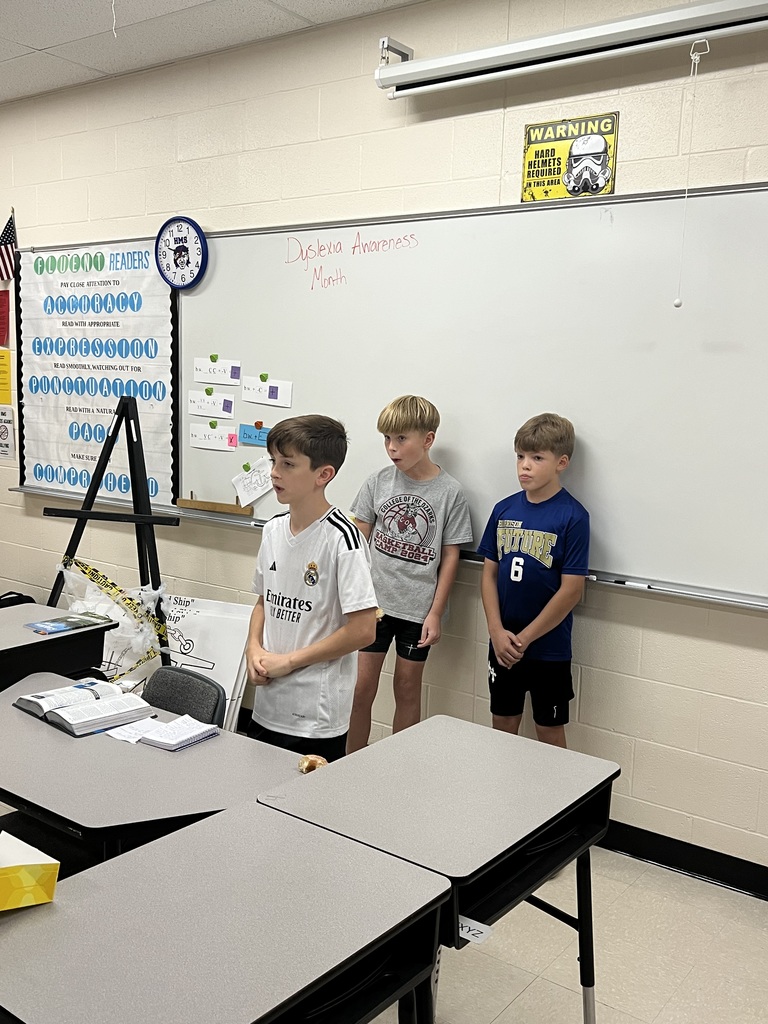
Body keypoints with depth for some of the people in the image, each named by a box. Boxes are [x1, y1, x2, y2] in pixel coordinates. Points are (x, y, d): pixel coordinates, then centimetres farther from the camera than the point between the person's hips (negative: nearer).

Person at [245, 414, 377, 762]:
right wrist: (254, 648, -2)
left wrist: (288, 660, -14)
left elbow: (362, 630, -19)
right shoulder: (273, 529, 4)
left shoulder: (341, 539, -17)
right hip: (266, 706, 7)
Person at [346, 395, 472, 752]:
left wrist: (435, 613, -5)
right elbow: (359, 539, 6)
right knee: (362, 687, 5)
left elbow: (450, 556, -3)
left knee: (407, 689, 11)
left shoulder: (450, 492, -6)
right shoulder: (378, 482, -1)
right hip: (374, 602, 2)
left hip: (418, 608, -1)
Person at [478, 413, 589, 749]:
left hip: (548, 648, -4)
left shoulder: (573, 516, -13)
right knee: (502, 727, 17)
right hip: (502, 645, 4)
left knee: (549, 733, 10)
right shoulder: (504, 510, 1)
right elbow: (489, 573, 5)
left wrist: (524, 638, -12)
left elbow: (571, 590, -15)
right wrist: (497, 632, -7)